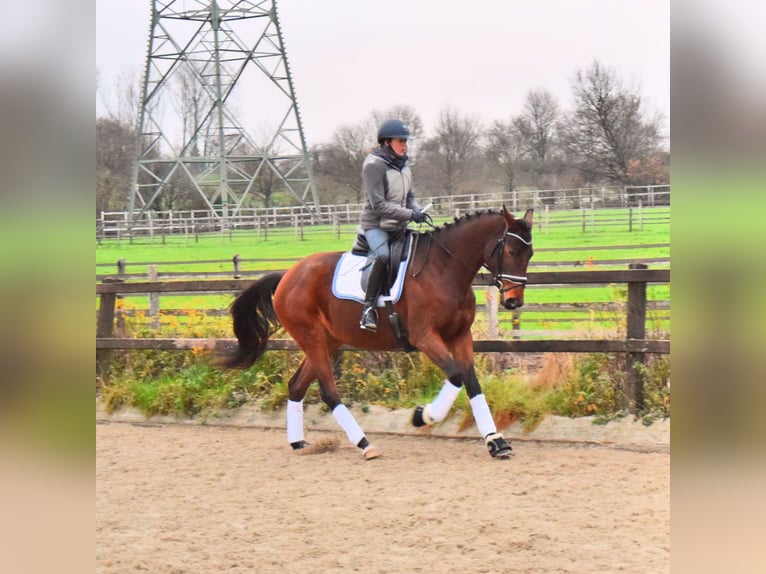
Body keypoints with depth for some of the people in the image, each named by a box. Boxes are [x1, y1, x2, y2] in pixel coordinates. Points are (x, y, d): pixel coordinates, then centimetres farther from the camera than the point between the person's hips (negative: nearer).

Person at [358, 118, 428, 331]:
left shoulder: (402, 165, 9)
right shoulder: (374, 165, -15)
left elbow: (409, 197, 19)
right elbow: (379, 205, -20)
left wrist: (418, 210, -3)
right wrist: (410, 214, -23)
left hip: (399, 226, 8)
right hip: (376, 225, -8)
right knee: (382, 255, -34)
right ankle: (368, 308, -27)